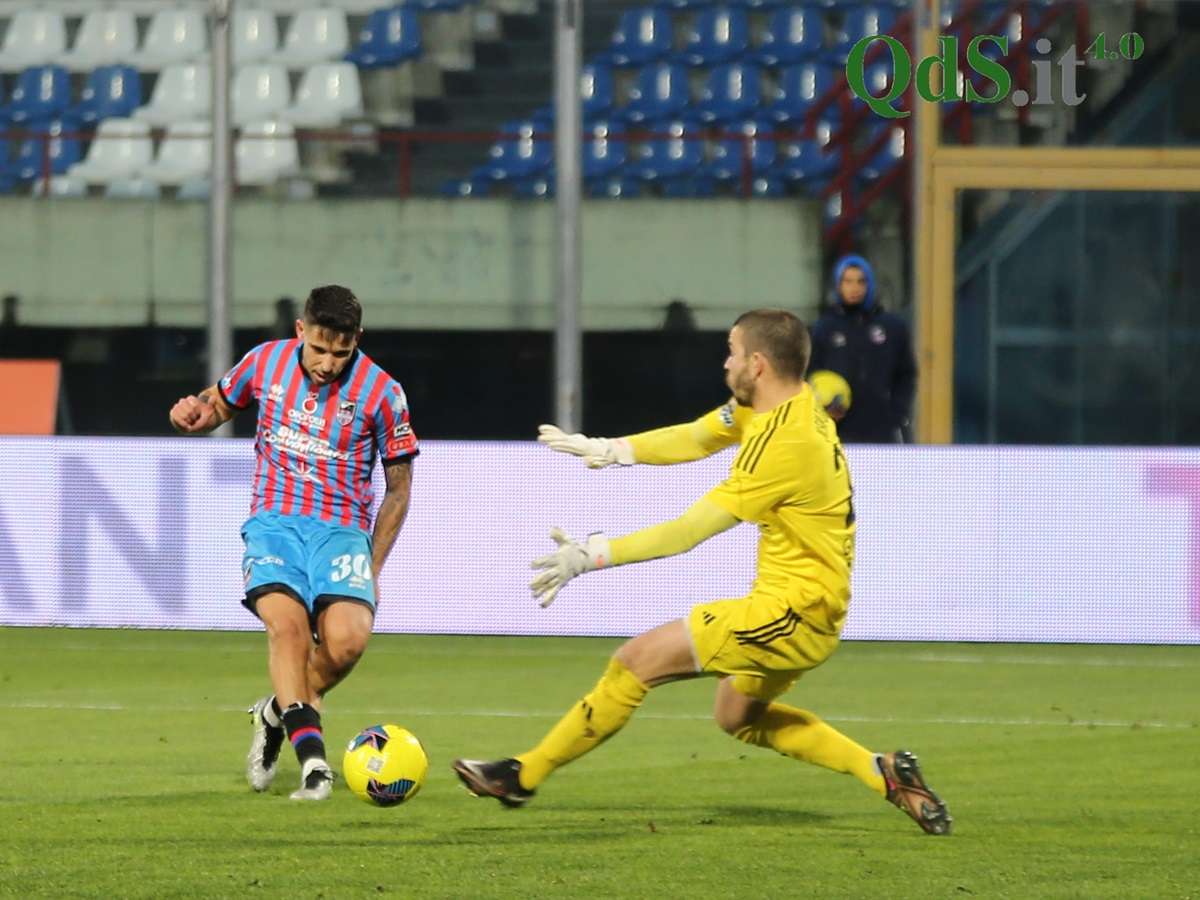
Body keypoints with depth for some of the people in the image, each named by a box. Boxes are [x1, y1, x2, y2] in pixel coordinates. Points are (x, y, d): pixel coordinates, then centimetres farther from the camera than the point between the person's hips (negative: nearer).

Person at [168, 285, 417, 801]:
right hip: (274, 521, 1)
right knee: (286, 622, -28)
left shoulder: (381, 393, -5)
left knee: (347, 640, -24)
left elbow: (398, 490, 5)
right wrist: (194, 416, -4)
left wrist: (372, 569, 2)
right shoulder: (266, 362, 1)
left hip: (341, 529, -1)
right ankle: (310, 750, -26)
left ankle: (280, 713, 5)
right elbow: (218, 405, 21)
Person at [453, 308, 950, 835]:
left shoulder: (784, 444, -24)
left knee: (635, 662, -7)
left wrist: (591, 556, -18)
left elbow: (688, 531, -22)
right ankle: (884, 773, 19)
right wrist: (606, 450, 9)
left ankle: (523, 776, 3)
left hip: (792, 613, -10)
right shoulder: (769, 407, 3)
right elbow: (695, 438, 18)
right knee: (738, 716, 27)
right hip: (812, 613, 10)